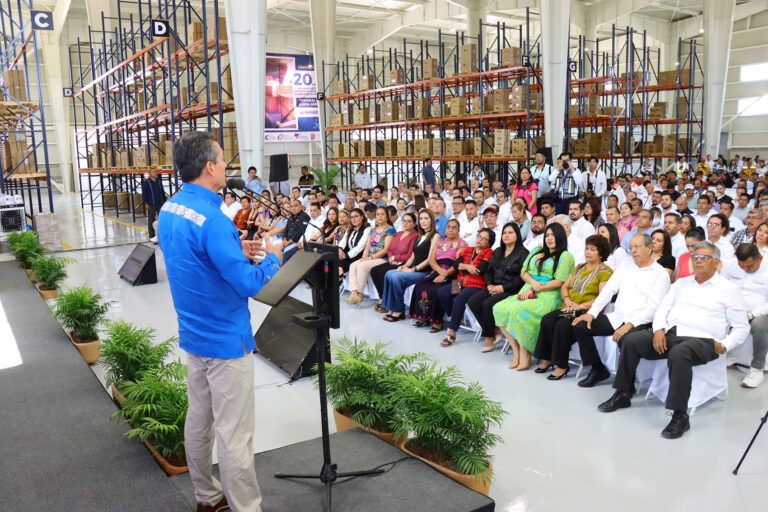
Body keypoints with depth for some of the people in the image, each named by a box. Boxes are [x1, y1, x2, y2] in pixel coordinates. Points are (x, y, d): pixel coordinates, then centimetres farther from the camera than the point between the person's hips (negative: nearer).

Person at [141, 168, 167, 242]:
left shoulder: (159, 182, 12)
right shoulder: (146, 182, -3)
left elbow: (162, 192, 18)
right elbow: (144, 193, -6)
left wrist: (165, 201, 13)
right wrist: (146, 203, -12)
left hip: (160, 204, 5)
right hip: (151, 205, -5)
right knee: (151, 220, 0)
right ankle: (152, 236, 6)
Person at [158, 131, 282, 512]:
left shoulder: (168, 210, 4)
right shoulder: (211, 219, -26)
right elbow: (248, 283, -25)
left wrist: (236, 250, 9)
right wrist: (272, 258, -7)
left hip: (193, 334, 10)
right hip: (225, 338, -9)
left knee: (199, 419, 20)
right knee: (234, 433, 1)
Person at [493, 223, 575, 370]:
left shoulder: (565, 256, 3)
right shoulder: (537, 251, 23)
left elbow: (558, 282, -7)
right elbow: (523, 272, 19)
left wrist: (532, 290, -10)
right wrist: (532, 282, -4)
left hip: (548, 297, -6)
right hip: (528, 292, 6)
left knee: (518, 311, -33)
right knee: (499, 308, -19)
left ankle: (525, 356, -20)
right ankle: (516, 351, -12)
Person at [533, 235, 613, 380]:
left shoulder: (604, 271, -1)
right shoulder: (578, 268, 23)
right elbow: (564, 286, 20)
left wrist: (581, 306, -18)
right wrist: (567, 300, -2)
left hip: (588, 312, -6)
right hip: (569, 309, 7)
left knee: (563, 324, -31)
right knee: (547, 320, -21)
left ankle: (562, 365, -20)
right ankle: (547, 359, -13)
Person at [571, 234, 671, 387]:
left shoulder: (661, 274, -2)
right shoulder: (625, 267, 17)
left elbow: (653, 308, -12)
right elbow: (608, 290, 10)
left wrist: (630, 324, -24)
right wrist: (591, 313, -3)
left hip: (639, 322, -6)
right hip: (616, 317, 7)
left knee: (625, 339, -37)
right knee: (580, 327, -6)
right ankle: (598, 370, 7)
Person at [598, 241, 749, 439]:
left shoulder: (729, 289, 9)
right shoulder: (682, 283, 22)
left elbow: (742, 328, 7)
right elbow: (663, 308, 15)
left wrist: (724, 345, -9)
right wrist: (658, 330, -4)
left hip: (701, 340, -5)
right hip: (669, 333, 5)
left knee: (679, 353, -38)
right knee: (632, 340, -16)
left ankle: (680, 416, -30)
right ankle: (623, 395, -3)